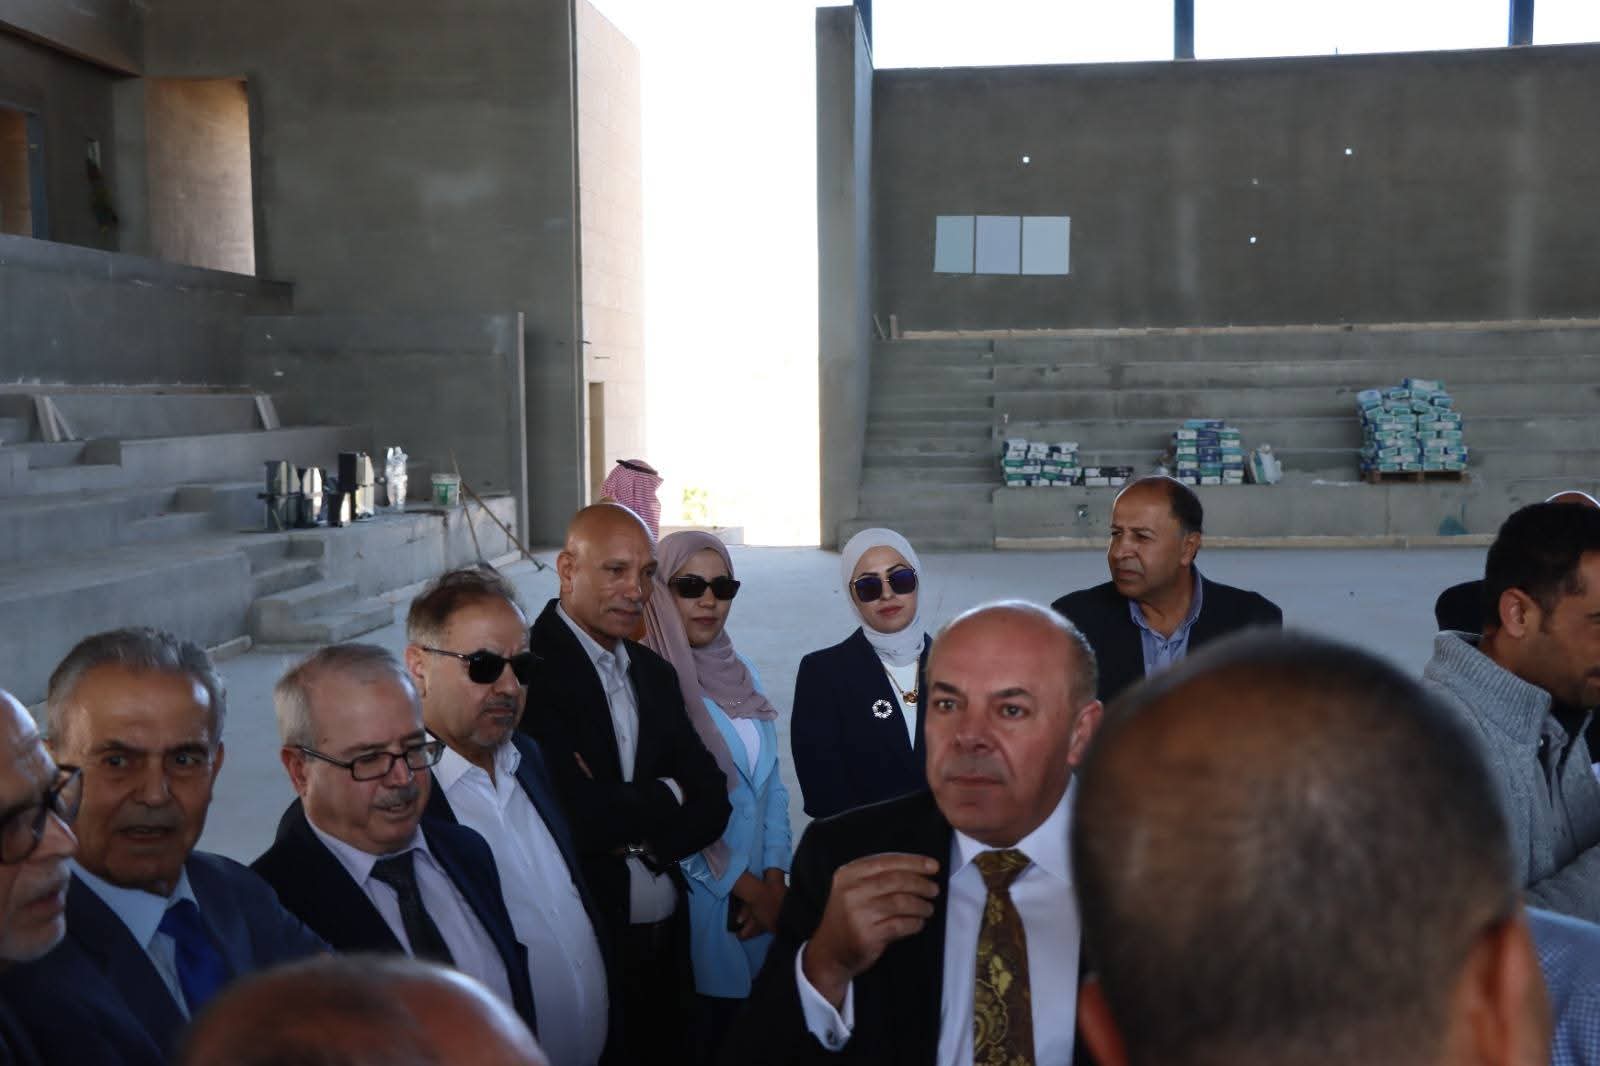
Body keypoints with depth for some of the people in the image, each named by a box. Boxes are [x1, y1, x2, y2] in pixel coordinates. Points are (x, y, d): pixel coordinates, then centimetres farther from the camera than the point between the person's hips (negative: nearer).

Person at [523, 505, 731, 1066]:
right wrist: (667, 795, -5)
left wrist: (634, 833, -12)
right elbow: (581, 818, -23)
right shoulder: (530, 669, -15)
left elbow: (711, 800, 6)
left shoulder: (655, 673, 11)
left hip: (665, 945, 7)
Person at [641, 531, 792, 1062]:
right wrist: (744, 885, -9)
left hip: (760, 901, 6)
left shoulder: (742, 673, 9)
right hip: (689, 900, -6)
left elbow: (770, 782, 10)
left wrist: (775, 880, -2)